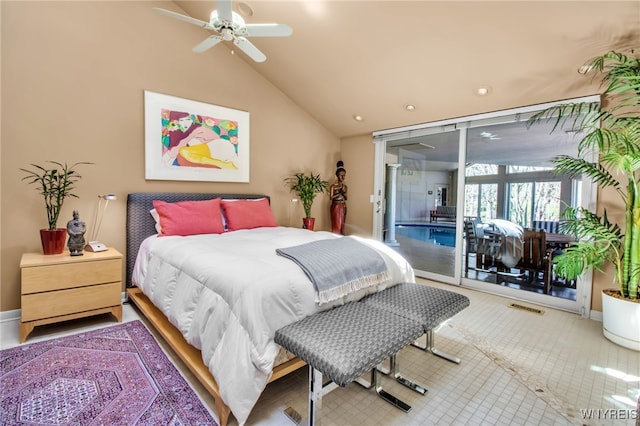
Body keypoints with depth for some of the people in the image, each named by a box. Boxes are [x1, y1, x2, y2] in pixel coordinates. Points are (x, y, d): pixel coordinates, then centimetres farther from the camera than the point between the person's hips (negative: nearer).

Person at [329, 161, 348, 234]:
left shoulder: (344, 186, 8)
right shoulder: (333, 186, -7)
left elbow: (346, 198, 4)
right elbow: (331, 197, -10)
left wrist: (343, 191, -11)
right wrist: (339, 193, -15)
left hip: (343, 206, 5)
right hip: (335, 206, -5)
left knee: (342, 223, 8)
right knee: (336, 224, -4)